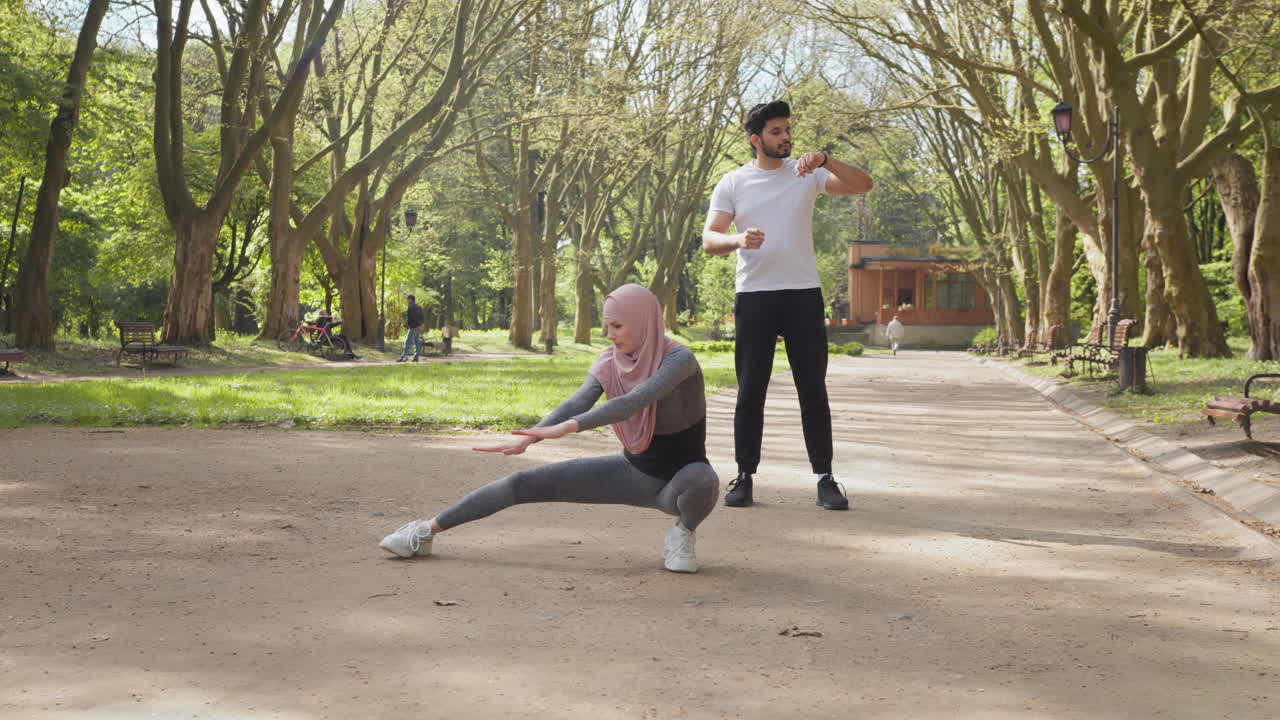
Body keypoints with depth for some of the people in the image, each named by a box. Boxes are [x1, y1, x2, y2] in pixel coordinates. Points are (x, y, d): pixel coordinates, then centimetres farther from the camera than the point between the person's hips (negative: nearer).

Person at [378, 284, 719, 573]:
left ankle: (684, 531, -8)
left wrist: (566, 429, -50)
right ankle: (427, 531, 2)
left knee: (700, 480, -43)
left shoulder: (679, 359, -26)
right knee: (526, 483, -6)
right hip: (634, 473, 5)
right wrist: (527, 438, -41)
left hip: (679, 484, -5)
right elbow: (574, 406, -22)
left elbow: (635, 401, -42)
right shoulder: (608, 363, -7)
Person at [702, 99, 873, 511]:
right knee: (750, 391, 3)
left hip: (803, 294, 0)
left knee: (813, 390, 0)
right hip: (753, 295, 0)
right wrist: (737, 239, -24)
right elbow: (709, 240, -2)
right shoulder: (732, 184, 5)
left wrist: (824, 160, -21)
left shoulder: (807, 175, 6)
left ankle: (825, 479, 4)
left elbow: (862, 185, -5)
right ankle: (744, 477, 10)